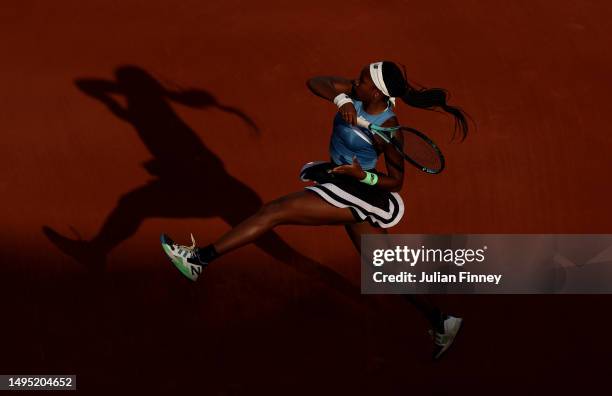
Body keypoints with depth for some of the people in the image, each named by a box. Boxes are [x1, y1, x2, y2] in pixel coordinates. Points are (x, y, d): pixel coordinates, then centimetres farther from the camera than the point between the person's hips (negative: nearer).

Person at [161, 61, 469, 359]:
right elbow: (315, 82, -9)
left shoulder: (387, 129, -23)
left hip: (354, 192, -9)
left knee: (274, 211, -12)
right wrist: (340, 99, -27)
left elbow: (396, 180, -14)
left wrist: (363, 176, -30)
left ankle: (200, 258, -8)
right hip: (351, 197, 9)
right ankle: (440, 323, 26)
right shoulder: (357, 95, -5)